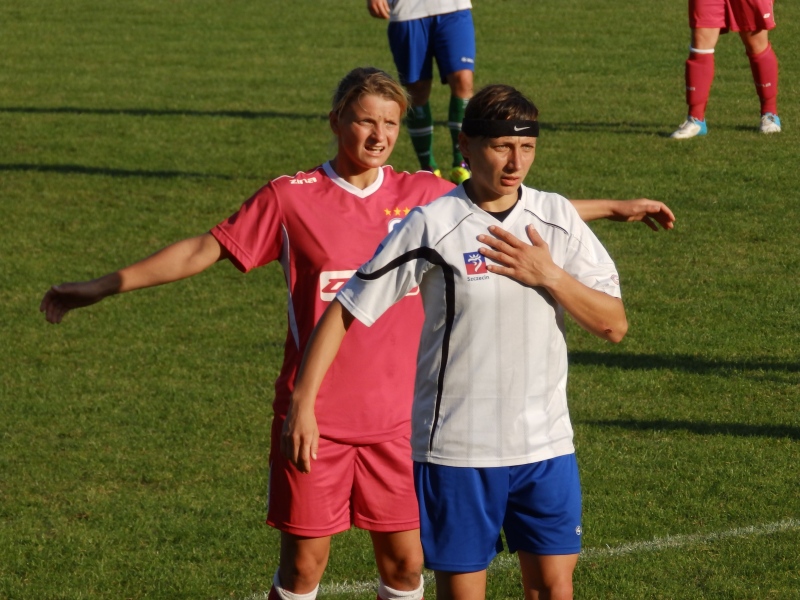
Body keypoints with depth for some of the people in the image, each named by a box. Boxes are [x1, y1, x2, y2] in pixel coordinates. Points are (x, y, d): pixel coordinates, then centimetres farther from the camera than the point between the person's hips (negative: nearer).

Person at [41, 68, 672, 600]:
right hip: (314, 414, -3)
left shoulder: (424, 195, 3)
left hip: (397, 415, 3)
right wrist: (99, 287, -3)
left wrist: (613, 207, 18)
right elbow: (206, 249, -1)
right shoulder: (291, 199, -5)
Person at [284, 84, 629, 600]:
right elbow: (347, 310, -4)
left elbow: (614, 324, 1)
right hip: (456, 446, -3)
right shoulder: (432, 226, -8)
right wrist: (302, 404, -10)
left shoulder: (557, 218, 3)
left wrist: (549, 275, -14)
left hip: (546, 442, 3)